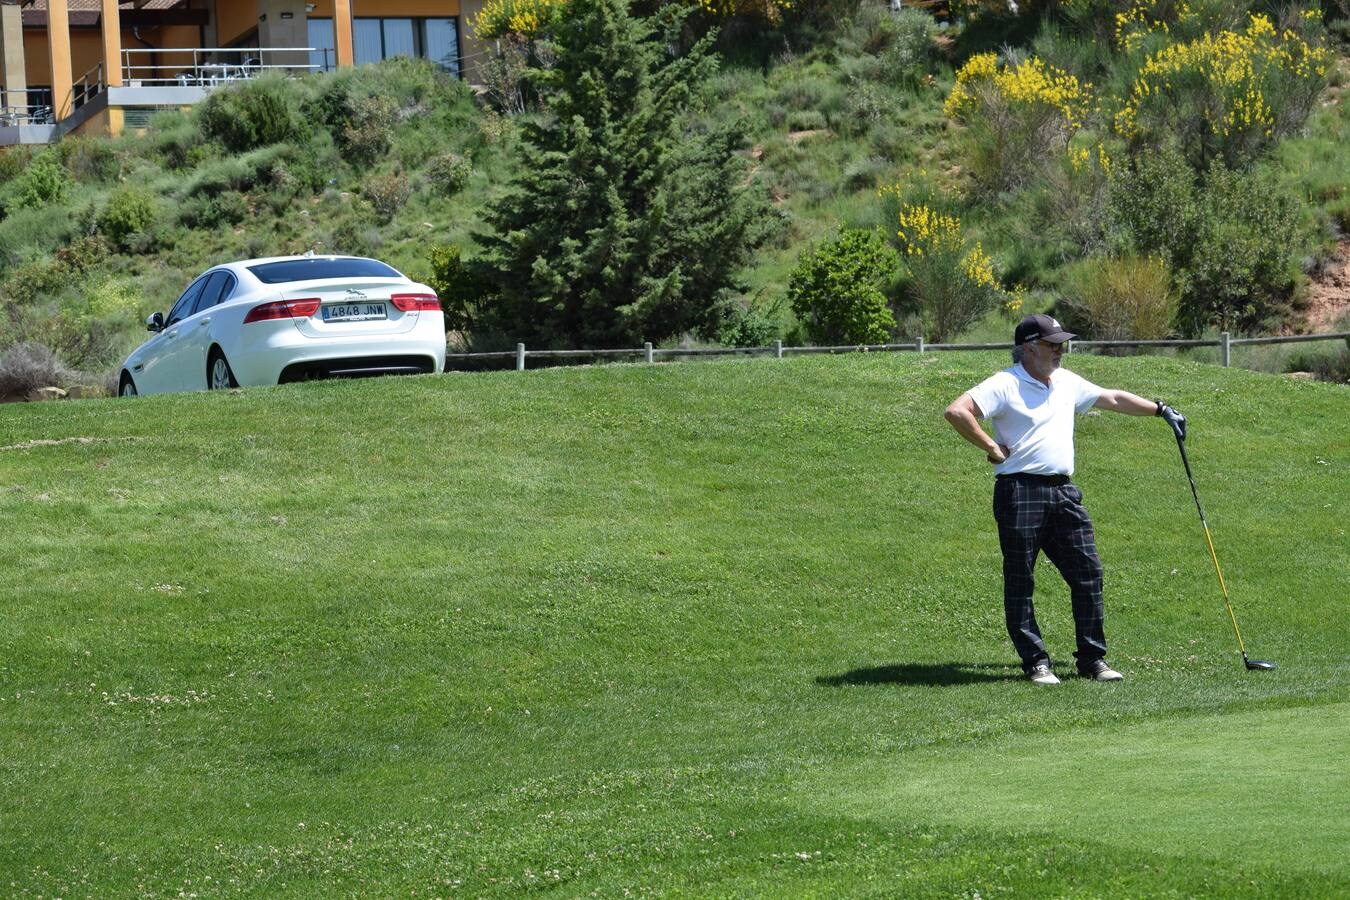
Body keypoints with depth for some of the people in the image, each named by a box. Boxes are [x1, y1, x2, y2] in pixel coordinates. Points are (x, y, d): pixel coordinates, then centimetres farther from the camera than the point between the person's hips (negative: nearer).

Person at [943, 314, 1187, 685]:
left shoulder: (1067, 383, 17)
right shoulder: (1005, 384, -6)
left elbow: (1114, 399, 30)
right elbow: (957, 411, -17)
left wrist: (1161, 409, 30)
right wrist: (992, 448, -12)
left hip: (1063, 492, 7)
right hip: (1021, 491, -7)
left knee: (1088, 573, 2)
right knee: (1020, 582, -2)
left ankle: (1093, 659, 9)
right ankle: (1036, 663, 4)